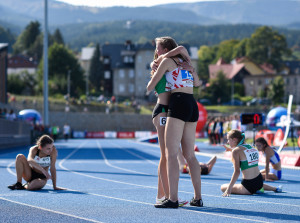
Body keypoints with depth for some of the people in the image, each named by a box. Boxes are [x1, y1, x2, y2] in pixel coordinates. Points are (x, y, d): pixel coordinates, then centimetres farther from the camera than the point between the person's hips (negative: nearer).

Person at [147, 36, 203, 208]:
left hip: (179, 104, -8)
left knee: (171, 154, -9)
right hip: (193, 106, 8)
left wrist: (150, 88, 27)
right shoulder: (185, 61, 22)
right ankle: (198, 198, 9)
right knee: (190, 155, 11)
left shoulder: (167, 61, 2)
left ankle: (173, 199, -16)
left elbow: (150, 86, 3)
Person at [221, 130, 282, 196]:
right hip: (259, 182, 9)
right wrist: (231, 149, 37)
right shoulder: (251, 147, 9)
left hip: (249, 186, -8)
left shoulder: (236, 151, -10)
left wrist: (229, 189, -18)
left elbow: (237, 172, -16)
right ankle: (275, 188, 29)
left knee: (223, 187, 3)